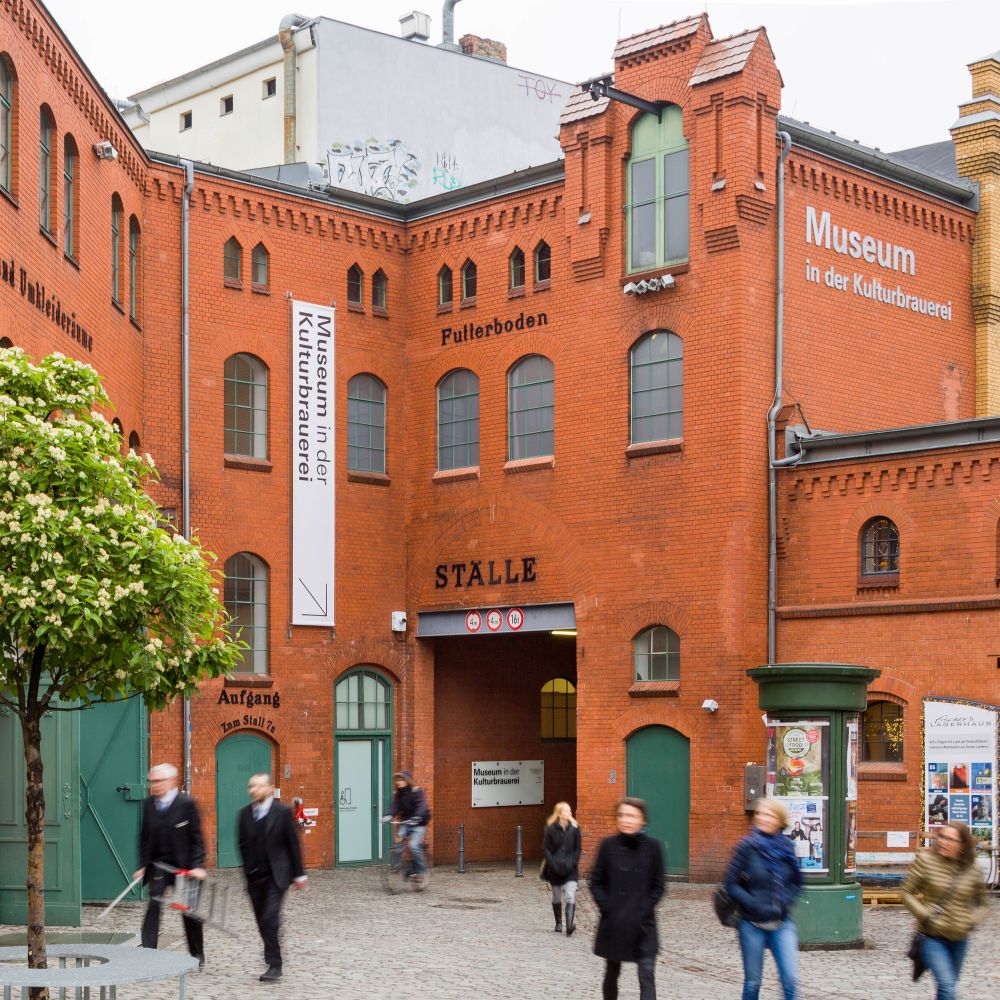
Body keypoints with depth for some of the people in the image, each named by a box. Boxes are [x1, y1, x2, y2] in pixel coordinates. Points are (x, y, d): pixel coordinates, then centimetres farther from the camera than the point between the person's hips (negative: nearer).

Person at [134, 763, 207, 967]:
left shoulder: (186, 803, -10)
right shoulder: (148, 804, 2)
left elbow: (196, 837, -9)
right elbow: (144, 837, 8)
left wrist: (197, 866, -15)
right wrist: (143, 865, 3)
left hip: (183, 866, -3)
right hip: (158, 865, 3)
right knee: (153, 906, -11)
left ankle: (197, 955, 25)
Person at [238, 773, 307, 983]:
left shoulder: (282, 812, -5)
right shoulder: (245, 813, 5)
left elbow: (293, 843, -2)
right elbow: (243, 844, 12)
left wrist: (299, 874, -1)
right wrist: (247, 869, 9)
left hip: (276, 875, -4)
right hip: (254, 876, 5)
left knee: (270, 918, -15)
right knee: (263, 922, 9)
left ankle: (274, 965, -10)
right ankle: (272, 958, 24)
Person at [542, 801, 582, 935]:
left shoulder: (575, 828, -1)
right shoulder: (551, 829, -5)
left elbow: (578, 848, 3)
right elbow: (546, 848, -3)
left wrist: (573, 863, -9)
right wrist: (552, 863, -12)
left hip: (570, 868, 0)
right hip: (555, 868, 0)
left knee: (571, 896, -15)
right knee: (557, 897, 12)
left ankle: (569, 925, -23)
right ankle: (558, 924, 28)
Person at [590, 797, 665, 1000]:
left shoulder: (652, 846, -3)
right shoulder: (608, 846, -2)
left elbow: (659, 884, 0)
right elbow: (596, 882, 2)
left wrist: (644, 910, -8)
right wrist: (607, 908, -8)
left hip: (643, 924, -1)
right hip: (613, 923, 1)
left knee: (647, 975, -10)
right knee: (612, 972, 14)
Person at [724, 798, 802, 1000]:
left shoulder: (786, 847, 1)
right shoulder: (748, 846, -9)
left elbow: (796, 881, 13)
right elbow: (731, 884, -9)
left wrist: (786, 902, -4)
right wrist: (755, 906, -15)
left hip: (781, 923, 3)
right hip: (753, 923, -2)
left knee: (790, 979, -5)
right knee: (753, 982, 8)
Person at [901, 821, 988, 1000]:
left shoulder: (972, 870, -2)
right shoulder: (925, 860, -10)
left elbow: (980, 902, 13)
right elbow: (906, 892, -3)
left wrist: (973, 920, -6)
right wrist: (924, 915, -15)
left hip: (959, 938, 4)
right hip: (932, 936, -4)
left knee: (949, 985, 17)